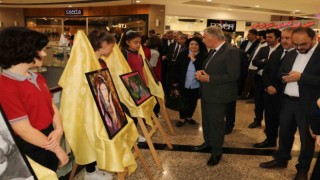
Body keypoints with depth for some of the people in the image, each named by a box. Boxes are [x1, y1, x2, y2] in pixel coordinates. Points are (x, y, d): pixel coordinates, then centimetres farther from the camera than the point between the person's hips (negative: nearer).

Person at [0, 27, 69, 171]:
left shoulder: (38, 78, 4)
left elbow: (52, 106, 7)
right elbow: (25, 130, -23)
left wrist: (59, 130, -13)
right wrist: (58, 149, -13)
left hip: (49, 141, 7)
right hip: (31, 150, -7)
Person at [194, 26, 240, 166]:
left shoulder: (231, 52, -19)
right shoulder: (213, 51, 10)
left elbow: (233, 75, -24)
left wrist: (209, 79, -23)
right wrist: (201, 72, -3)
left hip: (217, 95, -9)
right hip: (206, 93, 9)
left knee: (216, 122, 5)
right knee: (206, 120, 21)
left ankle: (217, 151, 23)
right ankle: (208, 142, 41)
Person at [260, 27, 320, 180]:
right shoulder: (291, 54, 7)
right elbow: (281, 72, 13)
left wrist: (301, 77, -24)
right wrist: (285, 77, -9)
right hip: (287, 101, 6)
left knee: (307, 137, 11)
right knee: (284, 132, 18)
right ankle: (281, 159, 38)